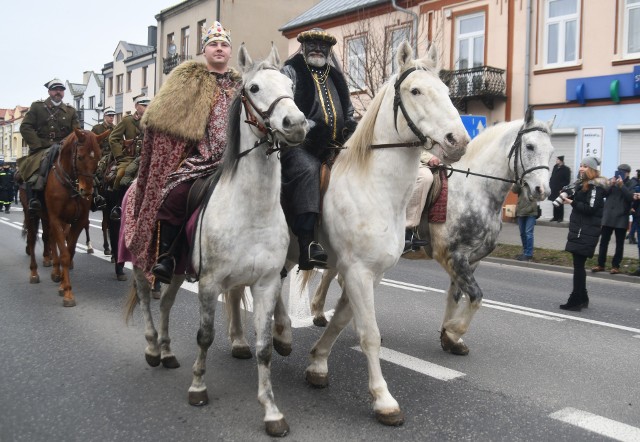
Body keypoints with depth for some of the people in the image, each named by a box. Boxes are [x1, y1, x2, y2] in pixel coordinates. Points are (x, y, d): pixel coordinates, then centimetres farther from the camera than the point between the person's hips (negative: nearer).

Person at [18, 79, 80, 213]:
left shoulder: (71, 111, 17)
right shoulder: (37, 107, 11)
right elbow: (25, 128, 2)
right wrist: (39, 145, -10)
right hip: (41, 150, -2)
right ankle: (33, 199, -31)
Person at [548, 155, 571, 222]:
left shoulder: (566, 169, -5)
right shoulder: (555, 167, 13)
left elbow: (567, 181, -8)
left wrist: (562, 188, -14)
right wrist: (551, 185, 7)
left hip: (561, 190, -6)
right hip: (554, 190, 6)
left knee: (560, 204, -1)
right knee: (555, 204, 9)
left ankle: (560, 217, 5)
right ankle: (555, 217, 16)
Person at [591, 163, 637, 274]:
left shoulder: (632, 183, -2)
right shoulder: (611, 181, 8)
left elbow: (631, 197, -16)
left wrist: (622, 186, -23)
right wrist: (610, 185, -14)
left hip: (621, 218, -3)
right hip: (608, 216, 3)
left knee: (619, 243, 6)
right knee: (603, 241, 5)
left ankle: (616, 266, 13)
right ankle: (600, 264, 12)